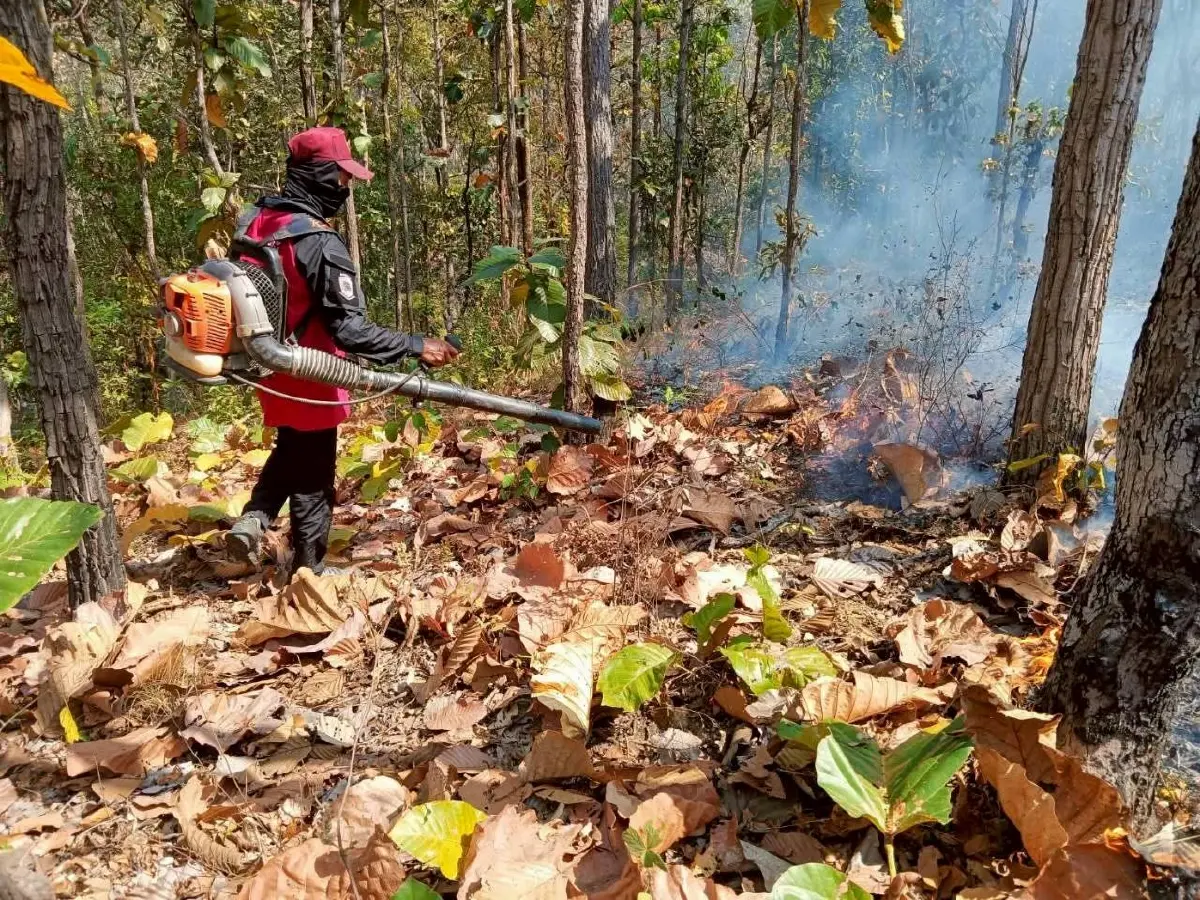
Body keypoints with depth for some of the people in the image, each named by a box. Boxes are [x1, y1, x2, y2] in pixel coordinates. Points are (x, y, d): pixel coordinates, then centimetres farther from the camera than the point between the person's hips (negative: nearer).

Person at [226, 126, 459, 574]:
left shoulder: (255, 221, 1)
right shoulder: (319, 243, -25)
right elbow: (348, 330, -28)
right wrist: (416, 345, -23)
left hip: (271, 369, 7)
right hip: (307, 376, -7)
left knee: (289, 449, 30)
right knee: (312, 476, 8)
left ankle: (252, 520, 15)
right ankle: (308, 571, 21)